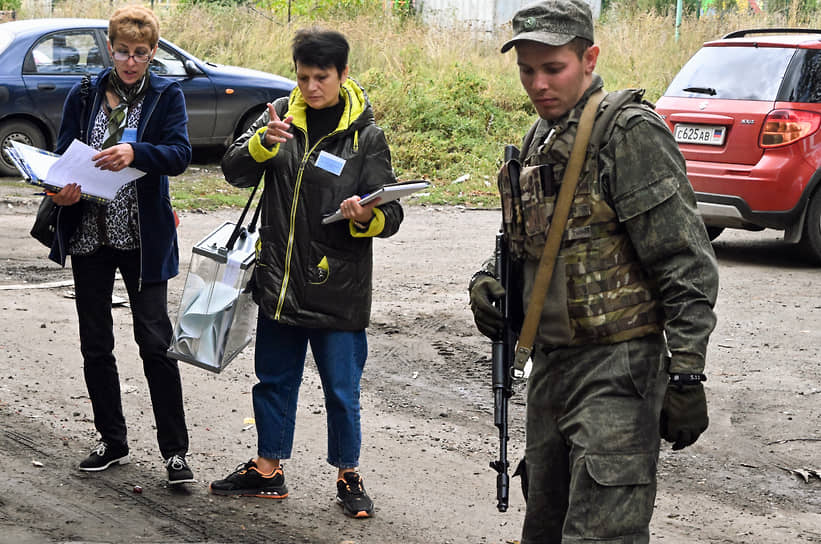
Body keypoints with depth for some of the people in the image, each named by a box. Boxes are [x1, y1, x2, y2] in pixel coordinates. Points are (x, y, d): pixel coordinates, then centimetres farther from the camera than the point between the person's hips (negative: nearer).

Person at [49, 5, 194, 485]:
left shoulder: (166, 95, 0)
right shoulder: (84, 96, 7)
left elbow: (180, 154, -13)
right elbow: (64, 154, 5)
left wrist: (135, 152, -33)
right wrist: (63, 190, -18)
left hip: (143, 237, -3)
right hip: (89, 234, 3)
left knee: (156, 341, -7)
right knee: (95, 345, 8)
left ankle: (175, 450, 1)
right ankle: (113, 443, 21)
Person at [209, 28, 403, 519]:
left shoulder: (365, 134, -6)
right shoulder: (283, 114, 3)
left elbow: (391, 214, -6)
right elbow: (235, 171, -1)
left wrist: (366, 217, -29)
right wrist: (263, 143, -20)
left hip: (338, 290, -4)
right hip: (279, 282, 4)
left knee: (342, 390, 4)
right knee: (274, 381, 16)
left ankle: (349, 476, 20)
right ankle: (268, 470, 31)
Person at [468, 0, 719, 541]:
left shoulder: (631, 133, -13)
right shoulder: (540, 142, 13)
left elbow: (687, 267, -17)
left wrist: (685, 376, -20)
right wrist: (490, 278, 6)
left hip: (618, 370, -9)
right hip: (551, 364, 9)